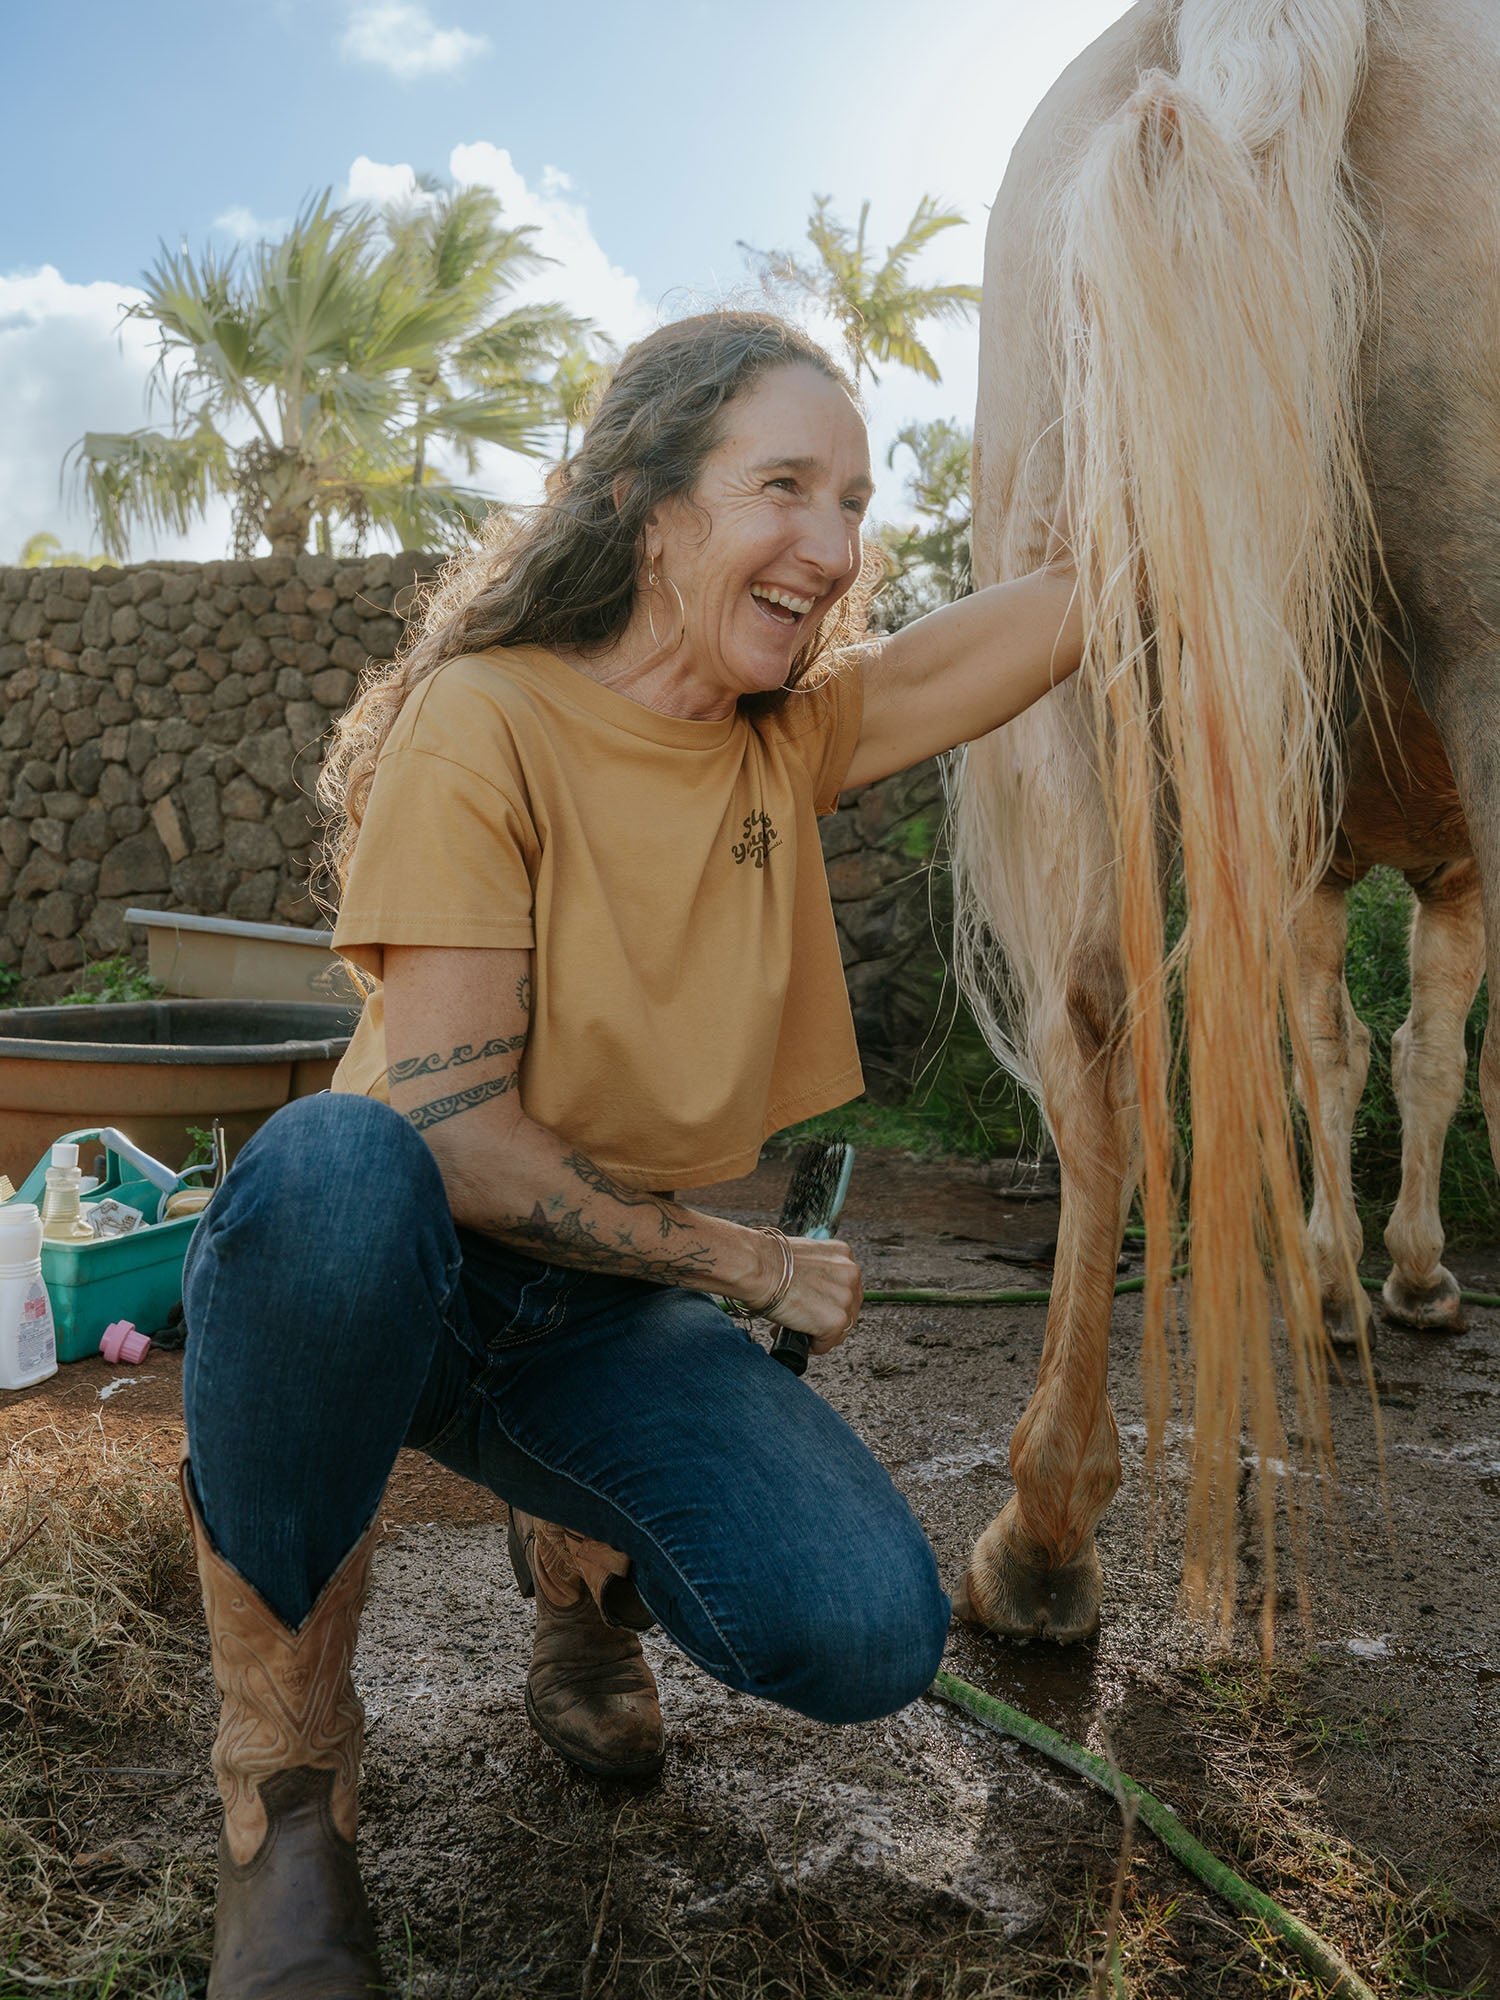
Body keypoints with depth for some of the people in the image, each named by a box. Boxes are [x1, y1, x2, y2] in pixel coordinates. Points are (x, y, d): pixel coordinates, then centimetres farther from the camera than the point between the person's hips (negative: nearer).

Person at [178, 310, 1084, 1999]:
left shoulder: (794, 734, 3)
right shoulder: (479, 723, -16)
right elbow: (449, 1132, -22)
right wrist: (754, 1264, -15)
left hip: (611, 1320, 4)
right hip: (385, 1283, -4)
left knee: (863, 1634, -21)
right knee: (333, 1163, -41)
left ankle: (580, 1555, 16)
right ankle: (280, 1772, -13)